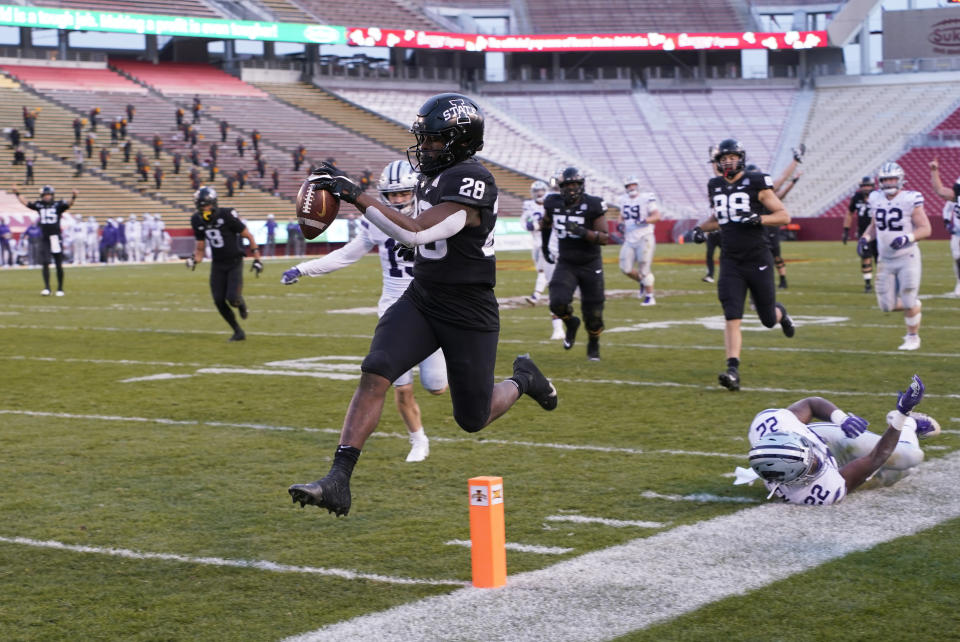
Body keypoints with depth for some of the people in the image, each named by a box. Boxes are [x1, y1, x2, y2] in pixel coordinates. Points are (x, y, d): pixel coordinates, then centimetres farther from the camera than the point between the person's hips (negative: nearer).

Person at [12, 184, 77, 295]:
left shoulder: (58, 205, -2)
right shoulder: (39, 205, 7)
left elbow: (69, 204, -16)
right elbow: (25, 203, 14)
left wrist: (74, 197, -35)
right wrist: (17, 194, 10)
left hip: (56, 238, -2)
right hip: (45, 239, 2)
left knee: (59, 265, 5)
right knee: (45, 263, -7)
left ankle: (60, 288, 15)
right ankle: (46, 288, -5)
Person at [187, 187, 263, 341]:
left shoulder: (227, 215, -19)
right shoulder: (197, 221, -3)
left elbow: (248, 236, -9)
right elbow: (200, 247, 10)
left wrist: (257, 259, -8)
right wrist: (194, 259, -12)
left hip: (235, 262, -5)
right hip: (217, 264, 5)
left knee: (232, 298, -18)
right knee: (219, 301, -4)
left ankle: (241, 304, 22)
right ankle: (238, 331, 15)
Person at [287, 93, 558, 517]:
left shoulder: (471, 181, -21)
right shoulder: (434, 176, 6)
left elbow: (416, 233, -29)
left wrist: (355, 195, -28)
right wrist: (410, 244, 4)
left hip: (469, 315, -7)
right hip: (421, 299, 7)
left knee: (473, 419, 7)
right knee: (374, 375, -17)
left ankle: (523, 378, 39)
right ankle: (338, 481, -21)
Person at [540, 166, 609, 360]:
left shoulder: (592, 206, -15)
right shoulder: (554, 204, -4)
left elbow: (604, 238, -18)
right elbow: (545, 224, 19)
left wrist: (583, 232, -32)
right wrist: (544, 247, 20)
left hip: (590, 265, -2)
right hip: (565, 264, 2)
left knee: (593, 313, 3)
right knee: (558, 303, -21)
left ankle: (593, 344, 33)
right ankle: (571, 323, 14)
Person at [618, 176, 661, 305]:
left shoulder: (646, 198, -10)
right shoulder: (624, 200, 9)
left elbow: (657, 216, -12)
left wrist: (644, 220, -28)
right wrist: (621, 224, 3)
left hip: (644, 238, -6)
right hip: (630, 239, 6)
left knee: (644, 268, -4)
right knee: (626, 268, 2)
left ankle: (649, 297, 9)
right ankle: (642, 282, 30)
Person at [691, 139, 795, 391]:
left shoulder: (756, 184, -7)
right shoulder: (715, 186, 9)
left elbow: (784, 216, -6)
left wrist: (757, 218, -21)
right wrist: (701, 228, 10)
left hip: (758, 260, -3)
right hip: (731, 262, 3)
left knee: (768, 319, 9)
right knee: (732, 318, -11)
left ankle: (781, 313, 46)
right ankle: (733, 370, -15)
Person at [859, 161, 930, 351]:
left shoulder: (910, 200, -12)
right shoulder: (876, 199, 3)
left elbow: (925, 229, -11)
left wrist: (907, 238, -27)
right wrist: (865, 238, 1)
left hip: (907, 258, -5)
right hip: (886, 260, 5)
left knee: (909, 303, -4)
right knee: (887, 305, 4)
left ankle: (913, 337, 17)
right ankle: (914, 303, 33)